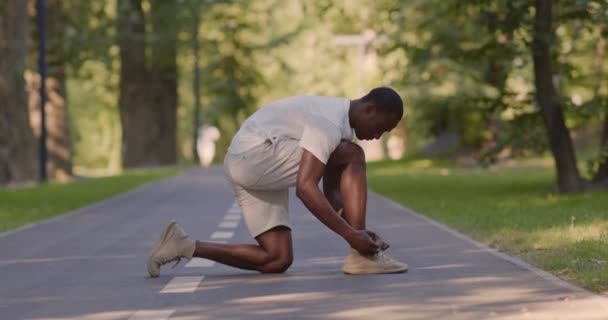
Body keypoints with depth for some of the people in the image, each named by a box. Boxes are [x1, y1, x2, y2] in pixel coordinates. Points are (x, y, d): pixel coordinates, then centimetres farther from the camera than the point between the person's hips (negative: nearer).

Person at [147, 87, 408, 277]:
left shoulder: (338, 123, 15)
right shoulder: (329, 123, -17)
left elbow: (332, 190, 17)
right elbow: (305, 187, -27)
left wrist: (357, 230, 3)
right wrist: (351, 234, -26)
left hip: (242, 166, 10)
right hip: (255, 155, -10)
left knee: (278, 260, 4)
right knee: (353, 157, -14)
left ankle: (183, 245, 4)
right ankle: (360, 256, -14)